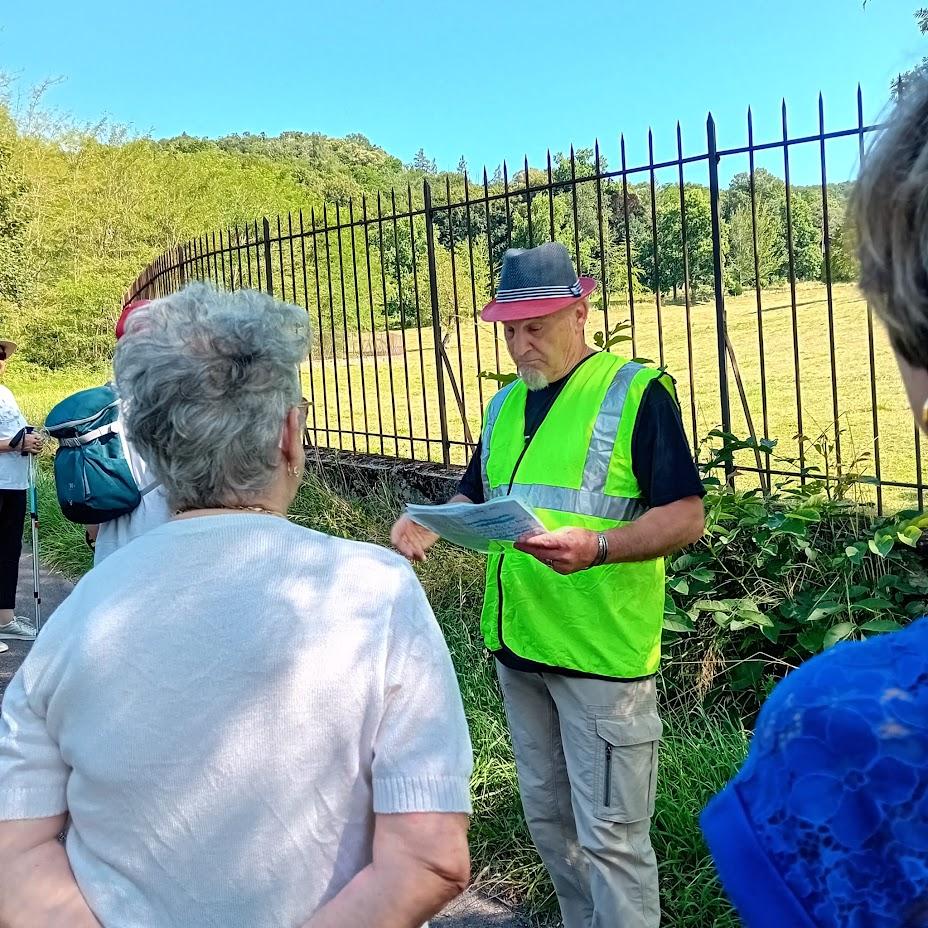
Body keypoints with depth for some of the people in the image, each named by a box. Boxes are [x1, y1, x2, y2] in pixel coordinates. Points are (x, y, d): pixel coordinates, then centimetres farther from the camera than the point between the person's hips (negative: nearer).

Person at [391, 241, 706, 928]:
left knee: (609, 834, 0)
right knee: (547, 815, 20)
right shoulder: (506, 405, 12)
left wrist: (598, 547, -30)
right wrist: (432, 524, 0)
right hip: (517, 642, 7)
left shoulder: (636, 391, -9)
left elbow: (687, 515, -14)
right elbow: (478, 499, 22)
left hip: (603, 652, -7)